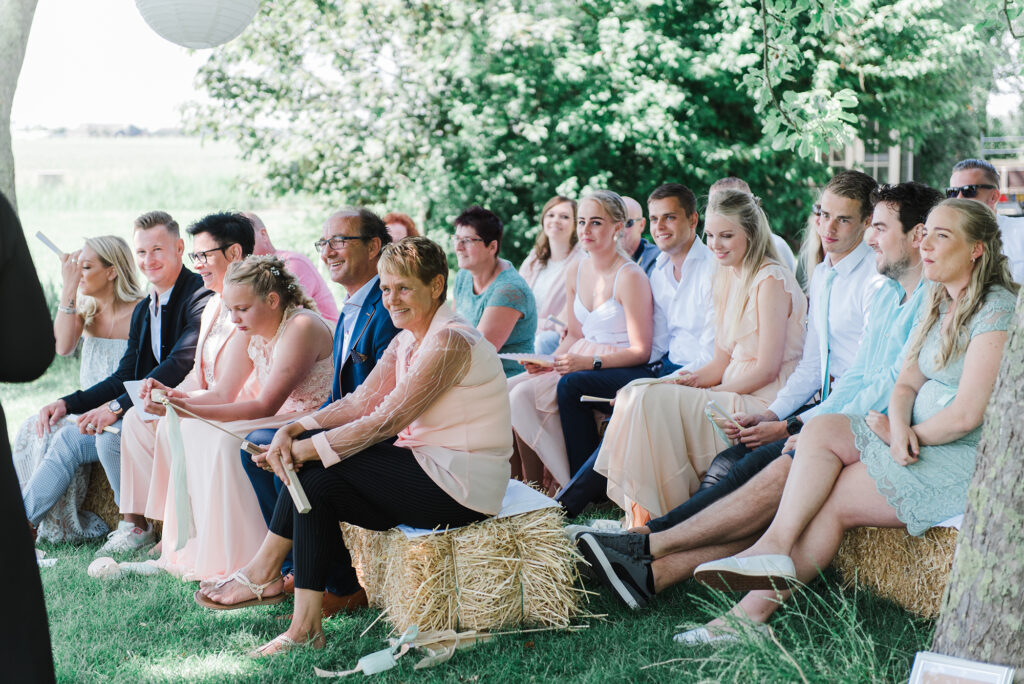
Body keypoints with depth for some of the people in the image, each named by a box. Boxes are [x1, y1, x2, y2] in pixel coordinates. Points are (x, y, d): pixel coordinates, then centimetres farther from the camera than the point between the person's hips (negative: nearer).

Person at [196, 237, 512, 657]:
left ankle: (263, 573, -1)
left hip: (459, 487, -9)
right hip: (425, 463, 9)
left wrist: (308, 448, -18)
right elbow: (361, 402, 6)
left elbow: (385, 422, -22)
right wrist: (296, 430, -9)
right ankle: (304, 625, -6)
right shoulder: (408, 339, 11)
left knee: (316, 466, -14)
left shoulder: (450, 342, -19)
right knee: (319, 480, -7)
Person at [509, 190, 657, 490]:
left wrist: (591, 361, -24)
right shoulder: (575, 274, 11)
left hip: (627, 372, -7)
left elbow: (640, 351, -13)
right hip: (584, 366, 7)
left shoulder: (630, 277, -12)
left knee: (570, 385, -35)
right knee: (519, 393, -17)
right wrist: (549, 361, 1)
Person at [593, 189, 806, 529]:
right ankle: (640, 515, -12)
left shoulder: (771, 281, -12)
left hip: (762, 405, -9)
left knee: (651, 400, -21)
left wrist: (709, 395, -12)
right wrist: (691, 380, -4)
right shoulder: (729, 279, 16)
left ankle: (656, 520, -13)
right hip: (733, 397, 9)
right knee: (636, 392, -8)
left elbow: (766, 368, -16)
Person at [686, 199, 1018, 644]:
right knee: (823, 430, -14)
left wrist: (908, 437, -6)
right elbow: (906, 384, 10)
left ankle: (754, 611, -14)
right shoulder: (938, 305, 14)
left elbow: (967, 414, -20)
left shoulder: (996, 311, -15)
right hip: (922, 440, 8)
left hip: (969, 461, -8)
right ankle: (775, 547, -28)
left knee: (833, 500, -18)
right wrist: (900, 429, -12)